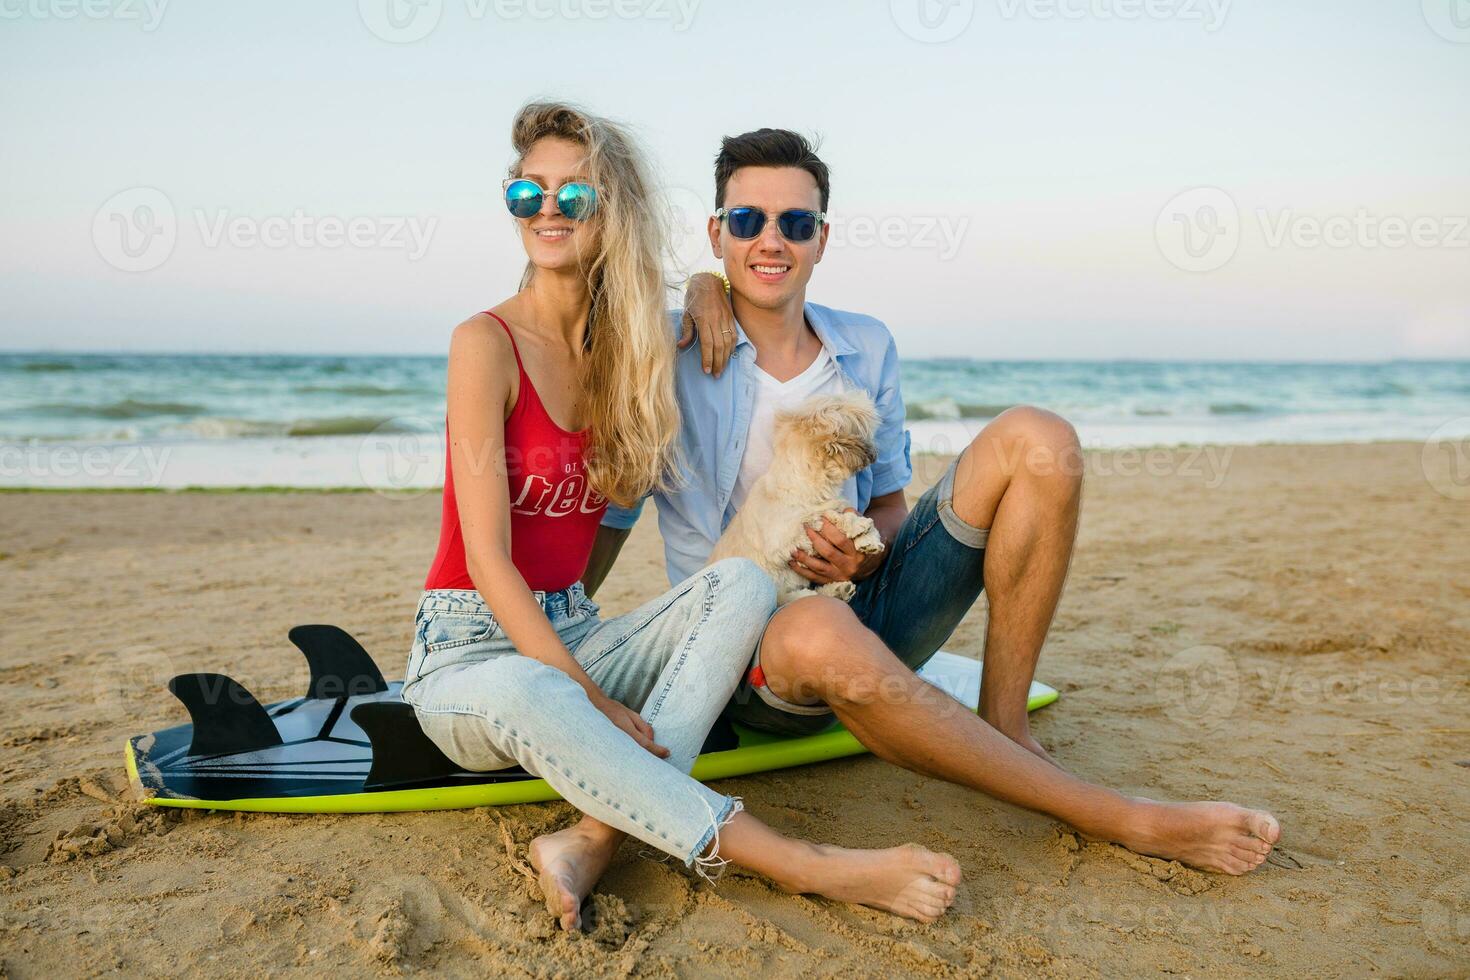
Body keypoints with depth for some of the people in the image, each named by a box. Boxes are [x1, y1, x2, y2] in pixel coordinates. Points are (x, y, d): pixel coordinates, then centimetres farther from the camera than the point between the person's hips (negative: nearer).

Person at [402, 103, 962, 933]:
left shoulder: (623, 349, 8)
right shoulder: (488, 342, -10)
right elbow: (488, 560, -17)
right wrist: (589, 703, -23)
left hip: (576, 636, 6)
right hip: (470, 650, -5)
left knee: (744, 583, -20)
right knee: (519, 694, -41)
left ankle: (596, 838, -33)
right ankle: (806, 866, -38)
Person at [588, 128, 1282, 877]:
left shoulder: (867, 348, 8)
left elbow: (890, 505, 12)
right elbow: (610, 513, -2)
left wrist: (867, 553, -9)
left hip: (868, 618, 5)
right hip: (745, 655, -4)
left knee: (1035, 440, -11)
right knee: (821, 632, -44)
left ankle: (1002, 725, -12)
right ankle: (1120, 819, -28)